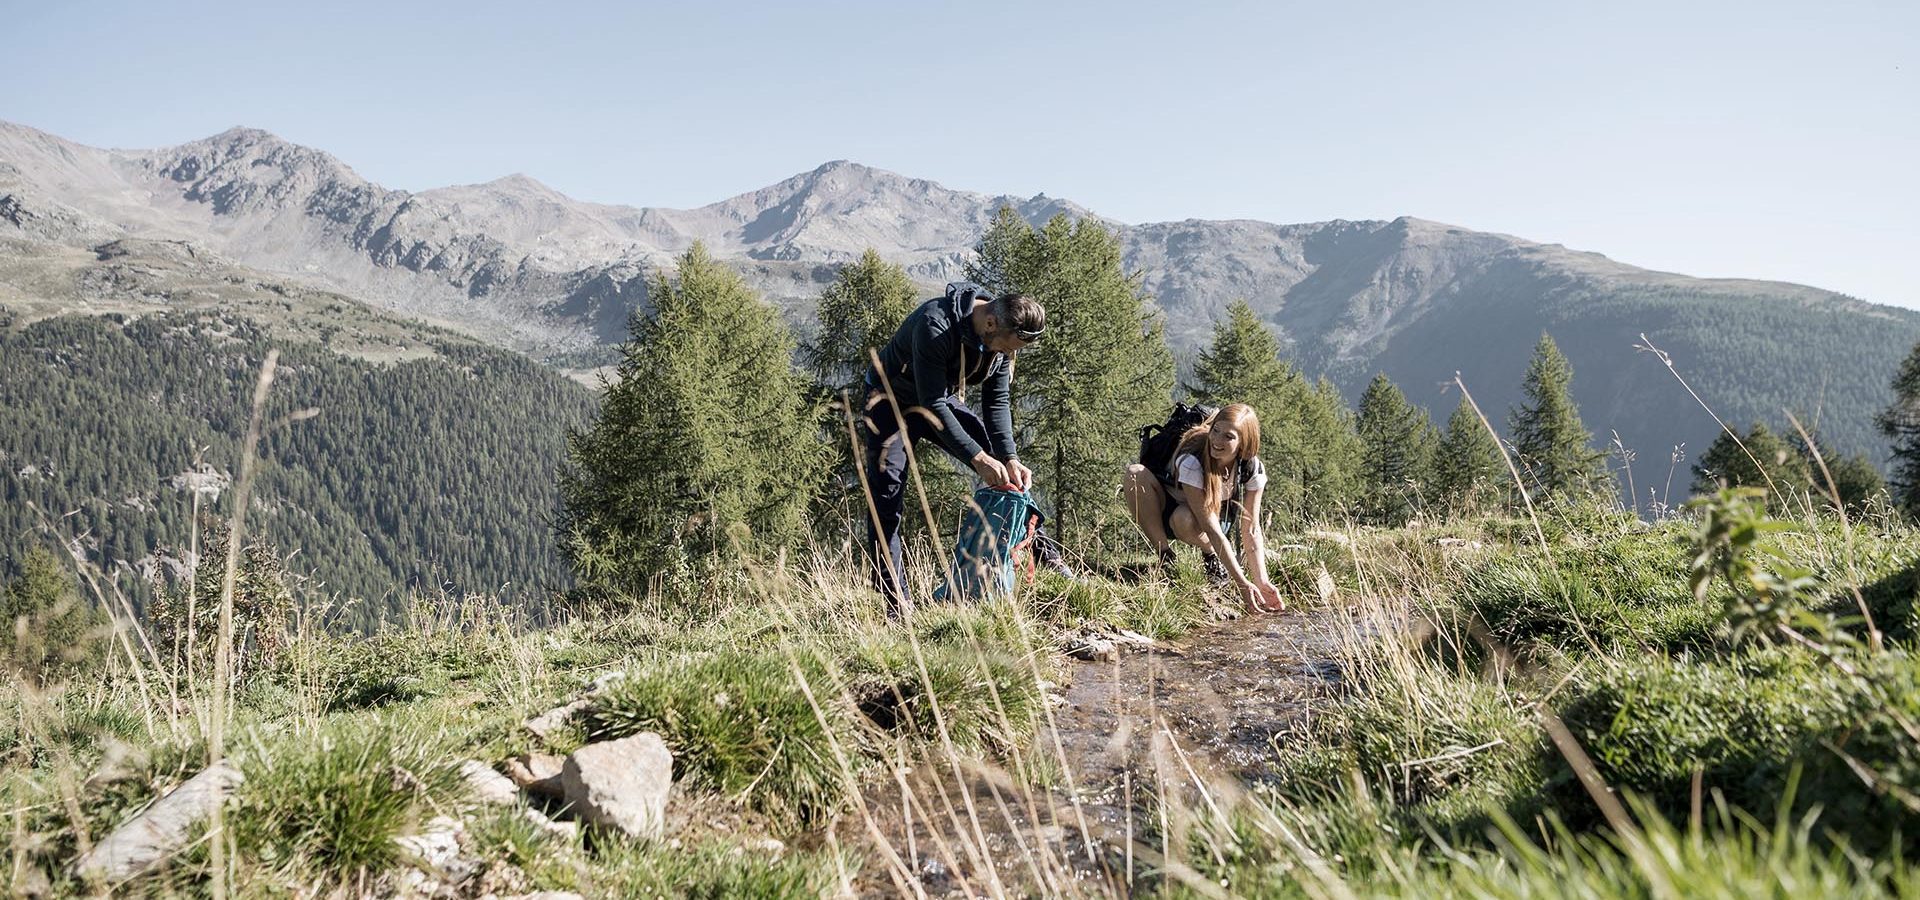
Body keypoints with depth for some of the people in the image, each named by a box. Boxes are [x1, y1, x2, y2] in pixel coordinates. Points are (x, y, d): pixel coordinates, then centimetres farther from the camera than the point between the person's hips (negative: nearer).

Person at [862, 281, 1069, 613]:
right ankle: (894, 599, -13)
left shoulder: (1004, 336, -16)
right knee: (887, 495, -17)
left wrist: (1009, 458, -22)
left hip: (944, 401, 6)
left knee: (1008, 472, 0)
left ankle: (1042, 550, 14)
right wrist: (978, 457, -37)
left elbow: (998, 402, -9)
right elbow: (932, 405, -37)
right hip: (893, 400, -6)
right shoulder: (935, 325, -38)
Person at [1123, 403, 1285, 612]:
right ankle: (1165, 557, -19)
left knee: (1185, 519, -39)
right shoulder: (1191, 461, -34)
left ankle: (1210, 554, -3)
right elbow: (1211, 528, -35)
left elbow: (1251, 529, -17)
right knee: (1136, 473, -34)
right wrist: (1241, 582, -37)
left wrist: (1261, 583, -29)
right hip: (1166, 506, -1)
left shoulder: (1253, 469, -20)